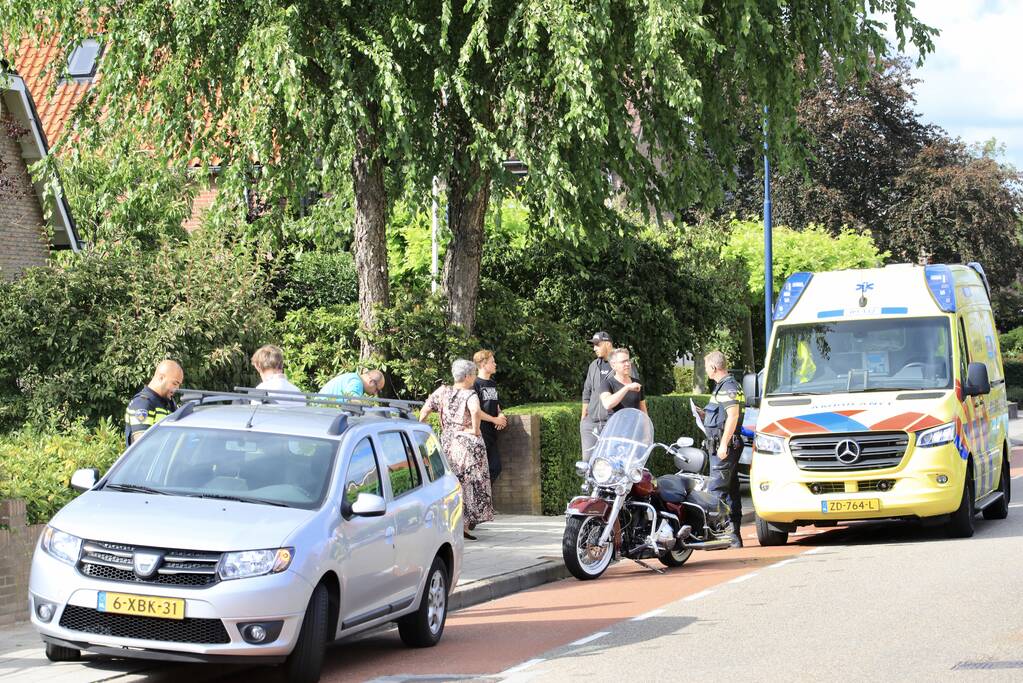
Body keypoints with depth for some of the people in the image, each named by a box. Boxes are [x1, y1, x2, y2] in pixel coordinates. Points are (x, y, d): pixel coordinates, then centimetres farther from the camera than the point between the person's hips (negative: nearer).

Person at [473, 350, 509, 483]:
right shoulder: (475, 384, -10)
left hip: (491, 432, 8)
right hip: (480, 431, -8)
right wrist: (495, 419, -10)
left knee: (495, 467, 7)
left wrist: (500, 415, 4)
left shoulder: (493, 384, 16)